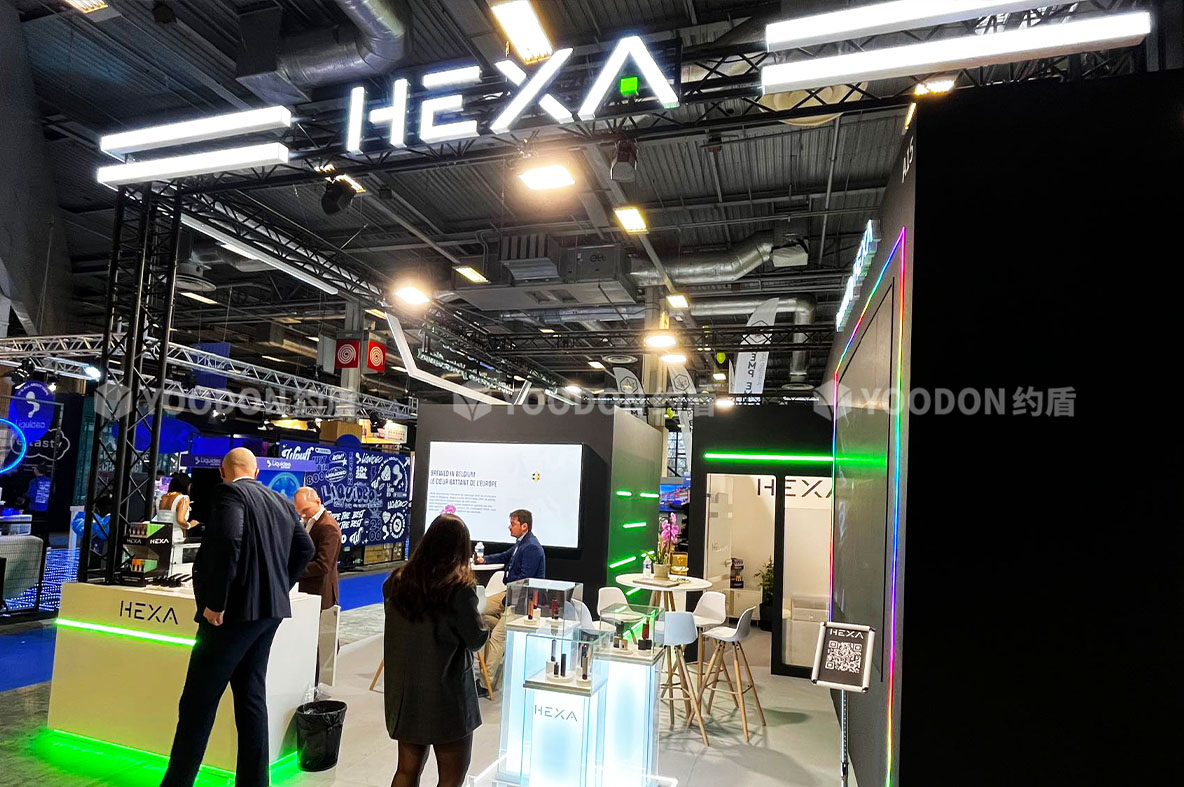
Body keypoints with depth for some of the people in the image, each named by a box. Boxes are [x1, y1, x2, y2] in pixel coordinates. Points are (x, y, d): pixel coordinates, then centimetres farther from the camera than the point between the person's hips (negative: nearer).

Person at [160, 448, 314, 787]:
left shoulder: (229, 493, -10)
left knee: (198, 702, 2)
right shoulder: (281, 501, 13)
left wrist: (214, 602, -19)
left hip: (236, 609, -8)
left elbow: (228, 542, -25)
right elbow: (305, 548, 16)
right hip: (269, 609, 8)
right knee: (251, 696, 14)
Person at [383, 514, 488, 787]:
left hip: (403, 692, 6)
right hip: (445, 695, -5)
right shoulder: (459, 589, -20)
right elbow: (477, 639, -11)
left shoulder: (397, 581, -4)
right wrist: (477, 610, 6)